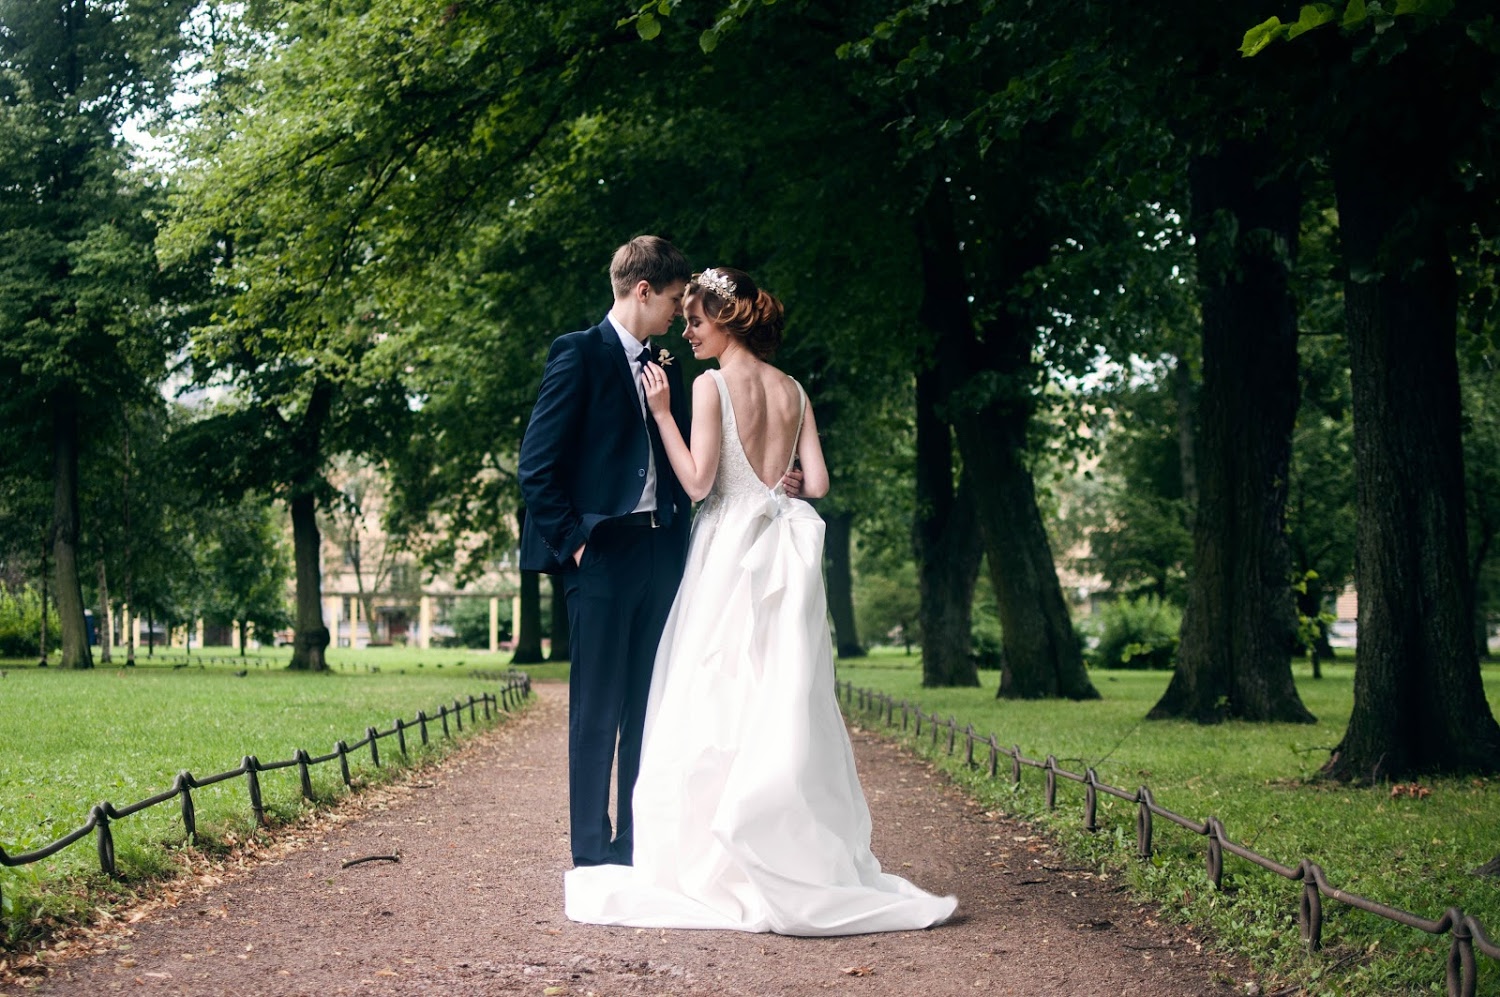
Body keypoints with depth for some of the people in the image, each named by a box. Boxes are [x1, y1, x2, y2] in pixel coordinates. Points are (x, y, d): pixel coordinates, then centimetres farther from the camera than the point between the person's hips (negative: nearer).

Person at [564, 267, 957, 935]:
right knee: (782, 707, 8)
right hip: (784, 554, 6)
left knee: (716, 709, -3)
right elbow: (817, 482, 7)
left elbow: (697, 481, -13)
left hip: (731, 552, -6)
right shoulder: (793, 391, 11)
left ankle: (711, 864, -3)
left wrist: (661, 411, -6)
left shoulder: (712, 385, -7)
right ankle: (803, 859, 9)